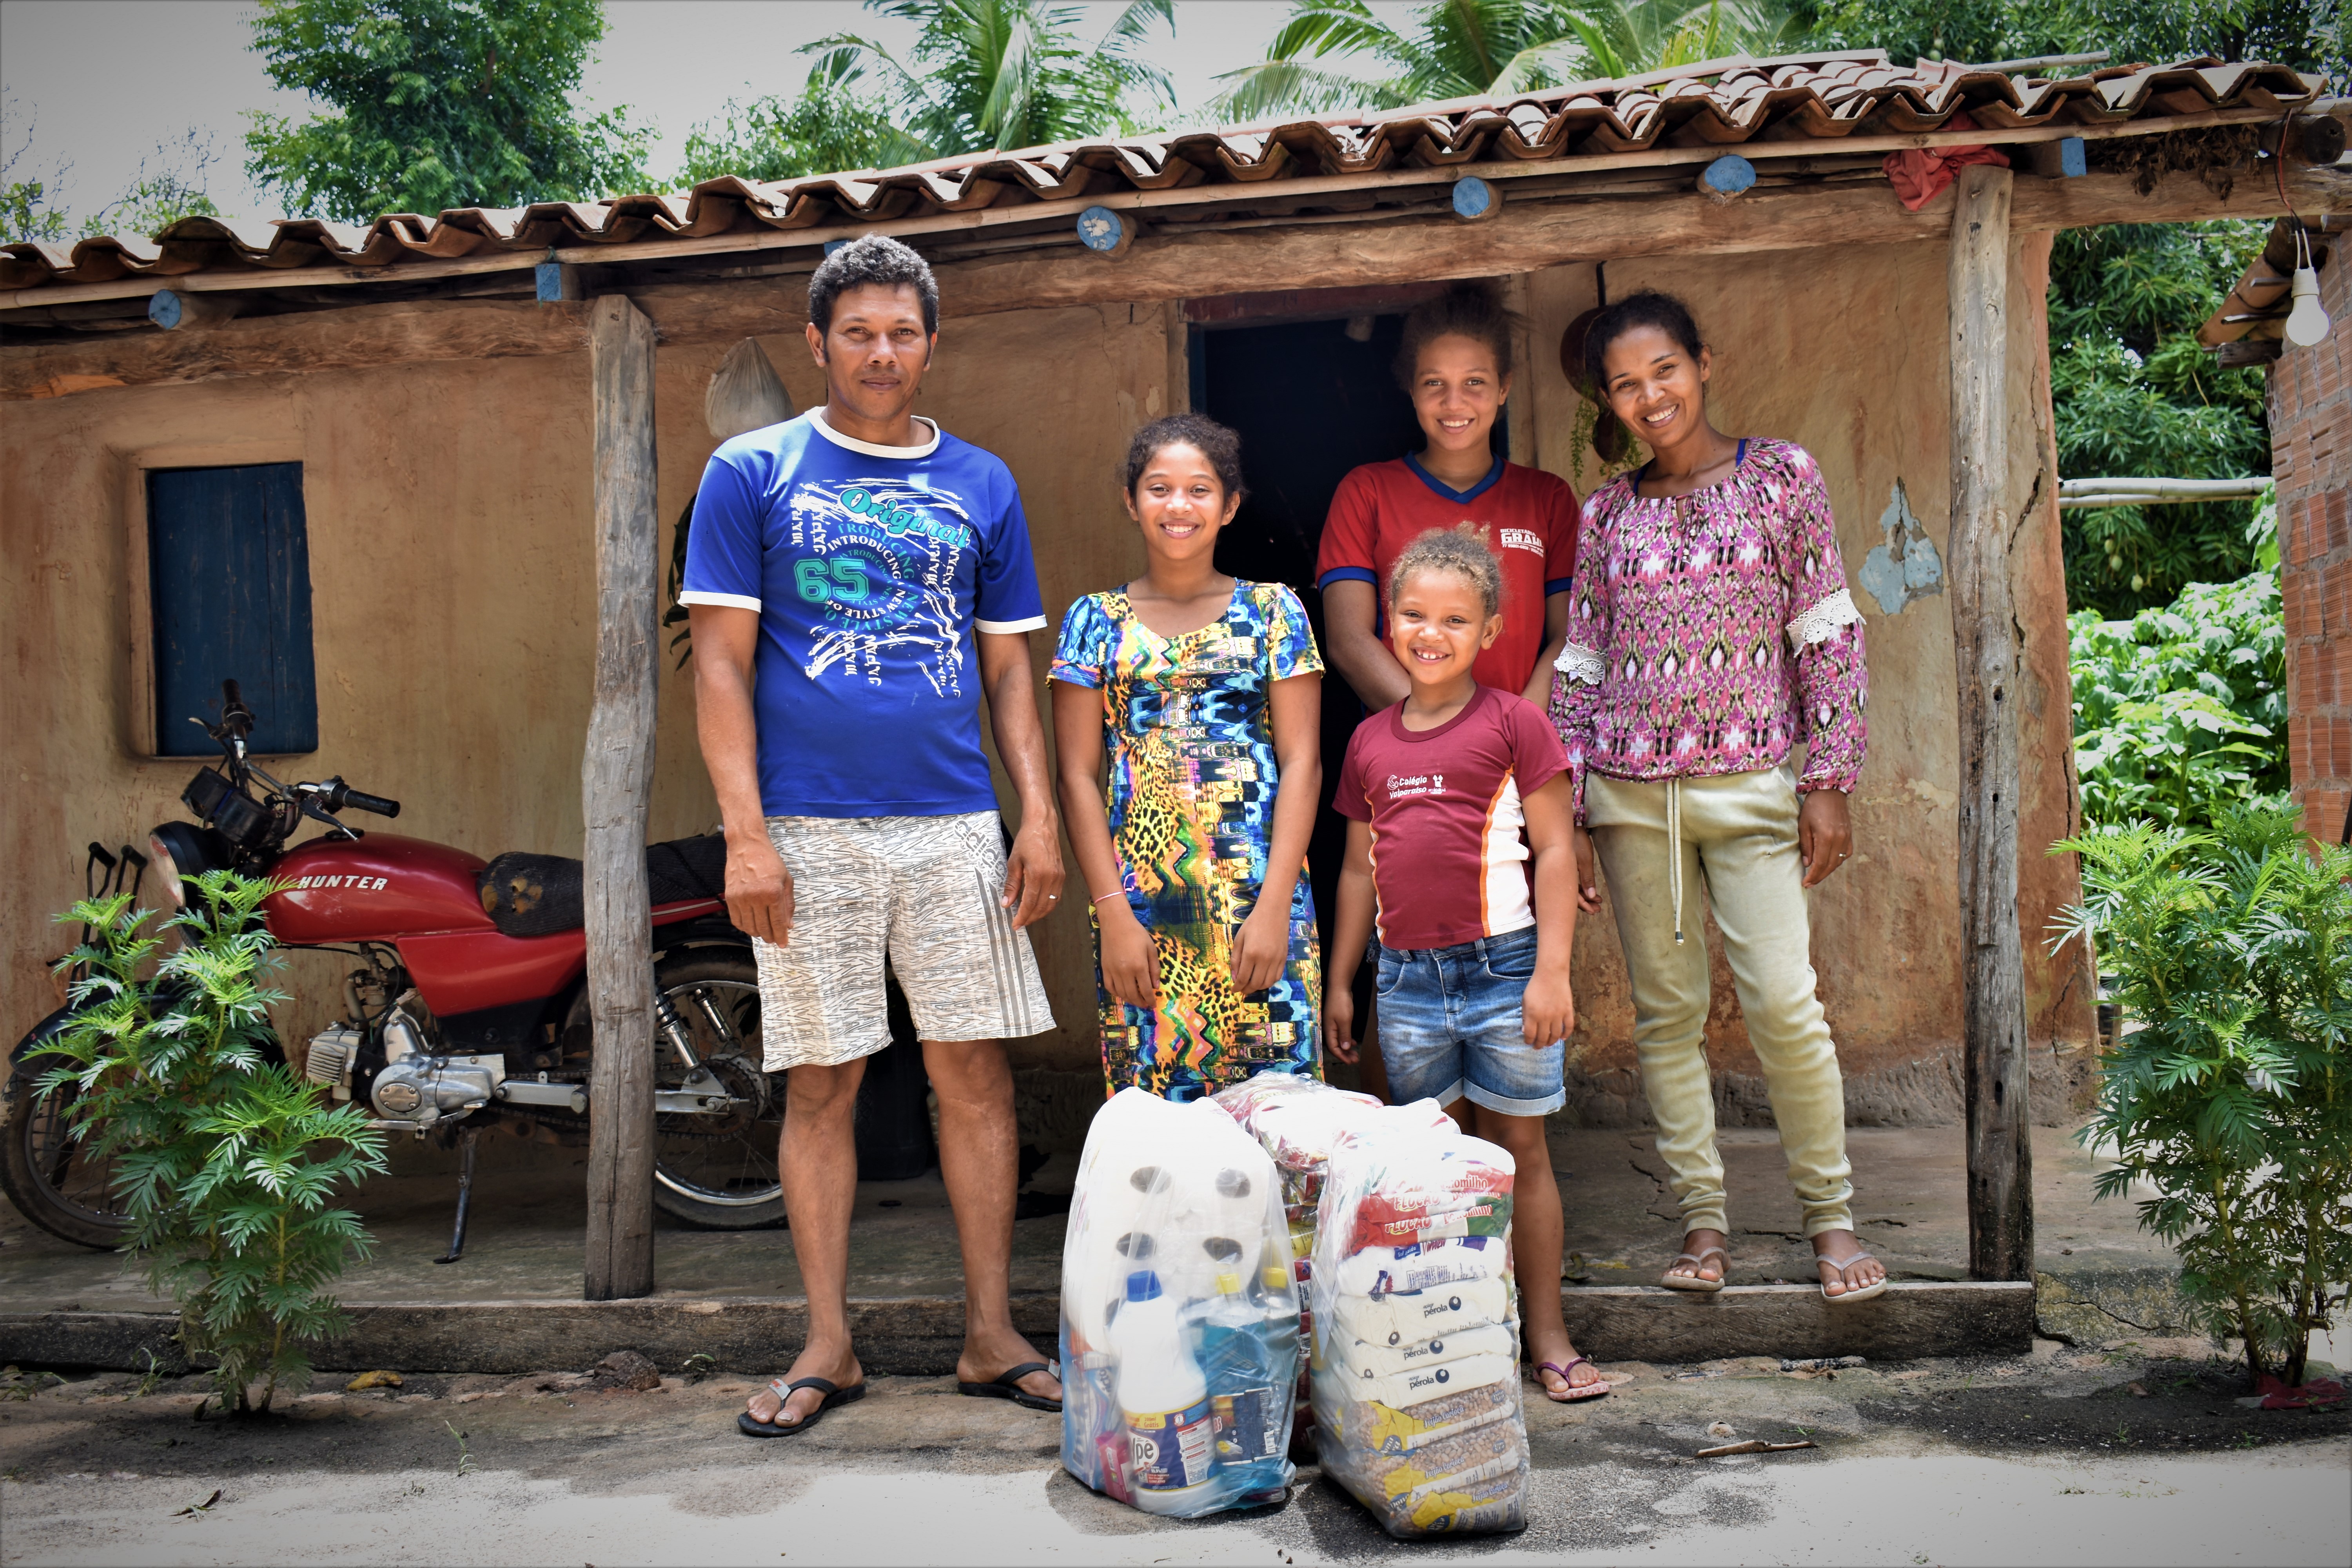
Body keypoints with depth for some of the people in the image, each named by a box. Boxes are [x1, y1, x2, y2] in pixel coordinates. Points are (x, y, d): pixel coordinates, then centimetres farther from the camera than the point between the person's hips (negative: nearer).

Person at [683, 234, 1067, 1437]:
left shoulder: (982, 485, 12)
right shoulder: (751, 474, 5)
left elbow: (1009, 667, 13)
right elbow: (721, 664, -1)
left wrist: (1040, 814, 2)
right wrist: (746, 833, -10)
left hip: (954, 824, 2)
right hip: (810, 829, -2)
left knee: (975, 1072, 4)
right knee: (822, 1086, 5)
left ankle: (991, 1335, 16)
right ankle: (829, 1345, 17)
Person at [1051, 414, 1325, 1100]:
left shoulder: (1274, 611, 6)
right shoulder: (1096, 620, 8)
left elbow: (1302, 761, 1)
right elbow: (1078, 775, 4)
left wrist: (1275, 907, -8)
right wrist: (1112, 911, -6)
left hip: (1261, 895, 0)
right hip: (1139, 905, 1)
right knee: (1150, 1095, 2)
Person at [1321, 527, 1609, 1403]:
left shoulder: (1512, 722, -3)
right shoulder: (1370, 741, 10)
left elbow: (1554, 850, -4)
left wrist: (1552, 970, -11)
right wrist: (1339, 984, 15)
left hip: (1501, 967, -4)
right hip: (1405, 976, 4)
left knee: (1518, 1148, 6)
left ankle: (1546, 1337, 17)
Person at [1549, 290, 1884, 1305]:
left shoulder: (1782, 476, 3)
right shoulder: (1607, 514, 8)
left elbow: (1827, 636, 2)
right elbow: (1580, 668, 9)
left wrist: (1828, 781, -4)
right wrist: (1565, 813, 4)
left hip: (1750, 782, -2)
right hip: (1629, 792, 3)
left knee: (1781, 1000, -9)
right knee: (1665, 1010, 5)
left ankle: (1831, 1214, 9)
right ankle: (1702, 1220, 16)